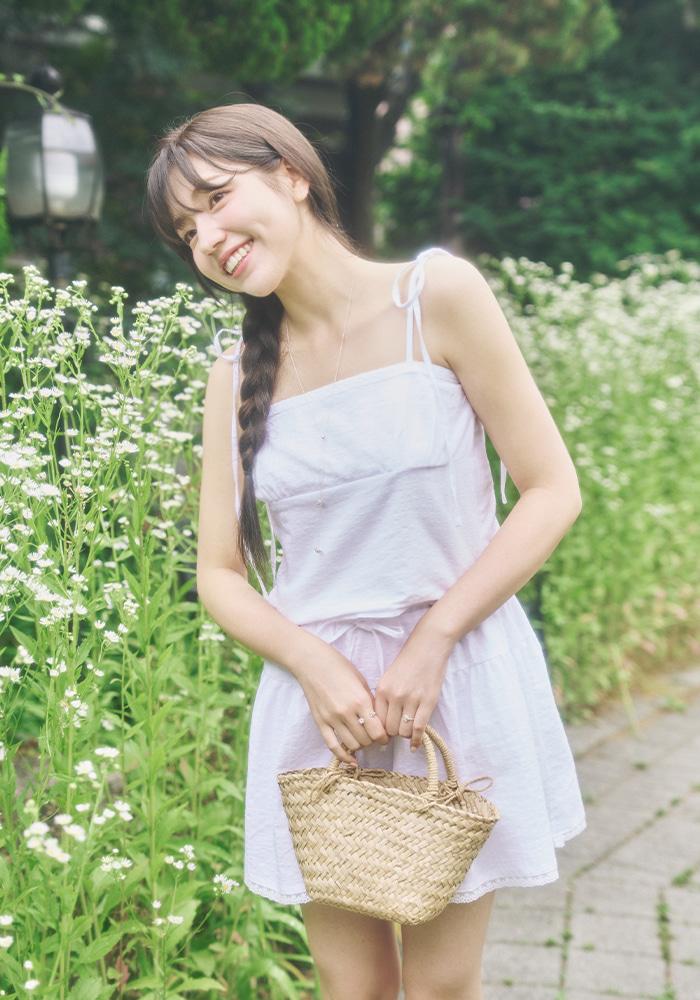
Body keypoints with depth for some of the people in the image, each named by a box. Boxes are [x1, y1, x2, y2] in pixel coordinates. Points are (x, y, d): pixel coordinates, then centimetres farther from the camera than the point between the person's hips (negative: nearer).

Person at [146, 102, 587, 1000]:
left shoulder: (436, 294, -7)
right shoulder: (237, 374, 3)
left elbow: (552, 490, -8)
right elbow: (219, 575, 5)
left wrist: (431, 641, -15)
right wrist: (314, 664, -13)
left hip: (460, 682, -2)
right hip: (317, 694, 3)